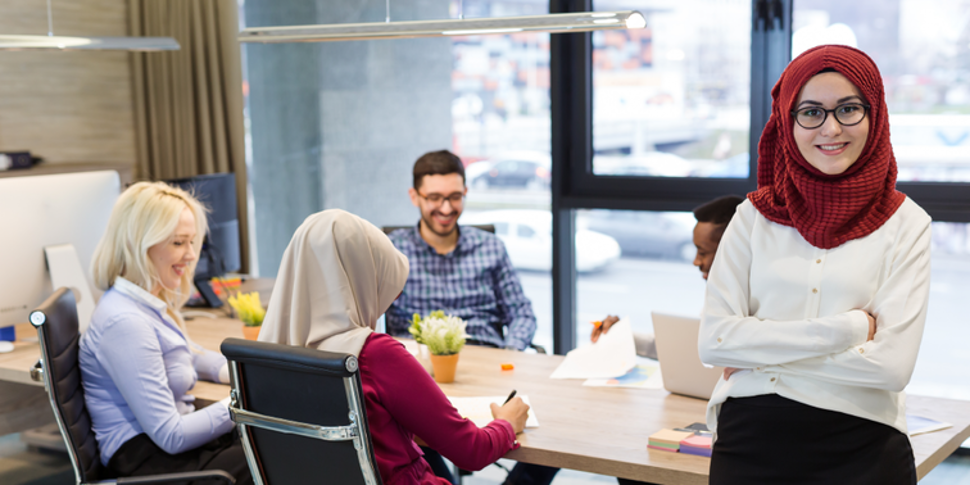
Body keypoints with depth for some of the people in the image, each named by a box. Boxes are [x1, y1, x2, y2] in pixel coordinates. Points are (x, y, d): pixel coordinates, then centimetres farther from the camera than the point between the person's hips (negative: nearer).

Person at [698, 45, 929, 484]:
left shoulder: (905, 224, -2)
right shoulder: (755, 217, 2)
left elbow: (893, 365, -12)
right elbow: (713, 341, -8)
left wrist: (761, 354, -10)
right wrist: (845, 328, -12)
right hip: (750, 446, 1)